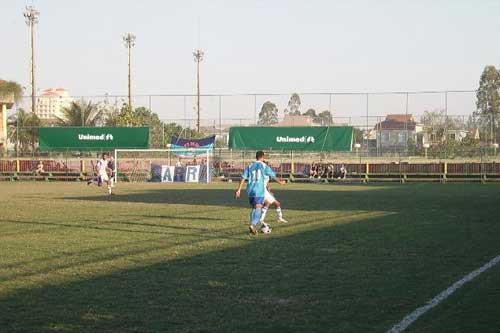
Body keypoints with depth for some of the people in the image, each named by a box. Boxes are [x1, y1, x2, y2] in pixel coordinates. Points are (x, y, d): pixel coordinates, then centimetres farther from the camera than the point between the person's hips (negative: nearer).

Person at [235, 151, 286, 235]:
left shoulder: (250, 166, 10)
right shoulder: (264, 166, 0)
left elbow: (243, 178, 3)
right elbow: (273, 176, 7)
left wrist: (239, 190, 4)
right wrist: (280, 182, 25)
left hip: (250, 190, 4)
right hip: (259, 191, -4)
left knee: (254, 208, 18)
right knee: (258, 209, -9)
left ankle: (252, 227, 15)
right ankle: (253, 225, -32)